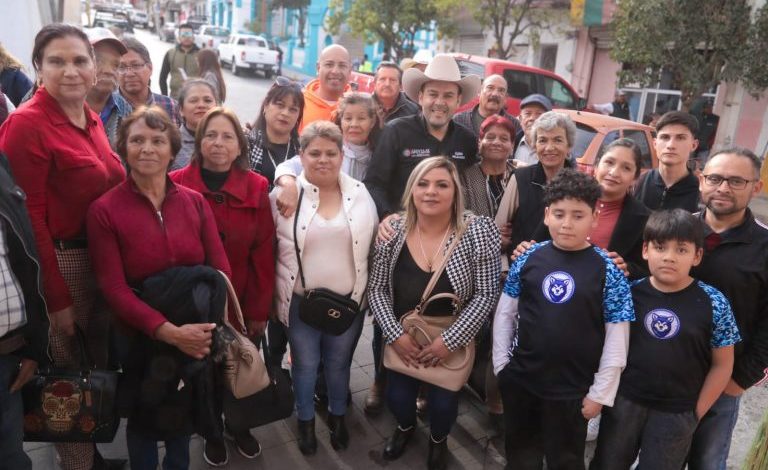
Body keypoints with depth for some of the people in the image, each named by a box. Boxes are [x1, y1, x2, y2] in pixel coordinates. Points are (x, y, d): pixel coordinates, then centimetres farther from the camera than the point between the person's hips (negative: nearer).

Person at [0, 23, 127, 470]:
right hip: (65, 261, -7)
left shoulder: (93, 119, 7)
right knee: (71, 370, 10)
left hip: (107, 257, 8)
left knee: (101, 360, 20)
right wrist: (56, 298, -16)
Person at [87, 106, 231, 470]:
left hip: (197, 337, 3)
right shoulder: (104, 210, -12)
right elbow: (113, 288, -16)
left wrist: (213, 326, -19)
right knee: (144, 417, 20)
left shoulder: (195, 202, -2)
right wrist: (167, 331, -26)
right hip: (141, 337, -3)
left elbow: (220, 268, -5)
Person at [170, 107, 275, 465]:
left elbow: (263, 254, -5)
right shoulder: (177, 185, -11)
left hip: (240, 302, 1)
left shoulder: (256, 188, -6)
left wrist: (260, 309, -5)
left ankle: (239, 425, 46)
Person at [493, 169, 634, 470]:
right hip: (519, 380, 2)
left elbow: (617, 337, -8)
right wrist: (502, 363, 1)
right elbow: (505, 313, 3)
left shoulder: (608, 270, -11)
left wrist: (600, 392, -7)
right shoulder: (528, 258, -5)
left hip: (573, 389, -2)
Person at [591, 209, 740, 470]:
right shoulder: (631, 292, -8)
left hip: (676, 413, -2)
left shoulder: (714, 303, -12)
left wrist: (696, 412, -2)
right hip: (623, 402, 2)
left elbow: (722, 364, -4)